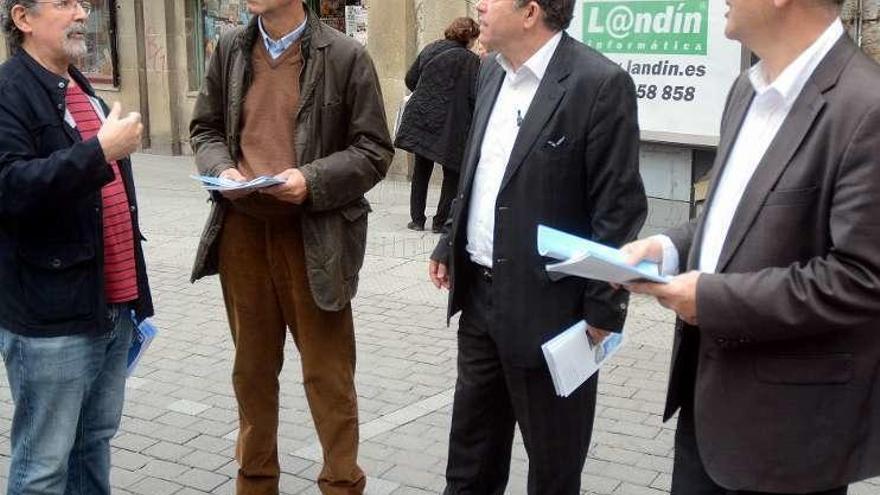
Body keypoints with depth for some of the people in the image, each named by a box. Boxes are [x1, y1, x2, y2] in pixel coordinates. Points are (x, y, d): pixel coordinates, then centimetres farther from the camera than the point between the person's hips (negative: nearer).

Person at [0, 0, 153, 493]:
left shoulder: (86, 94, 19)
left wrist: (137, 297, 23)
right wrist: (99, 151, -27)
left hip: (113, 308, 8)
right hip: (51, 321, -8)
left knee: (96, 442, 17)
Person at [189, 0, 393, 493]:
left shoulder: (346, 56, -6)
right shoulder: (231, 49, 7)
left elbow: (375, 150, -5)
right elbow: (206, 128, 15)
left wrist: (312, 180, -20)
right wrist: (223, 169, -6)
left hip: (313, 236, -4)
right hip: (242, 230, 4)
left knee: (328, 372, 4)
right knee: (252, 367, 17)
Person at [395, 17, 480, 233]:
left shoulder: (430, 49, 8)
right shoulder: (470, 60, -9)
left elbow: (410, 79, 13)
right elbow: (476, 95, -13)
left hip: (420, 119, 5)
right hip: (449, 124, -5)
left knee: (421, 172, 17)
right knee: (452, 174, 10)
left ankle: (417, 219, 21)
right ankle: (441, 221, 9)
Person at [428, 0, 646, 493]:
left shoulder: (600, 84, -17)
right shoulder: (493, 71, 8)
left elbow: (618, 209, -16)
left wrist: (603, 309, -16)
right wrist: (450, 244, 17)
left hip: (548, 303, -7)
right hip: (479, 290, 7)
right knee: (472, 454, 21)